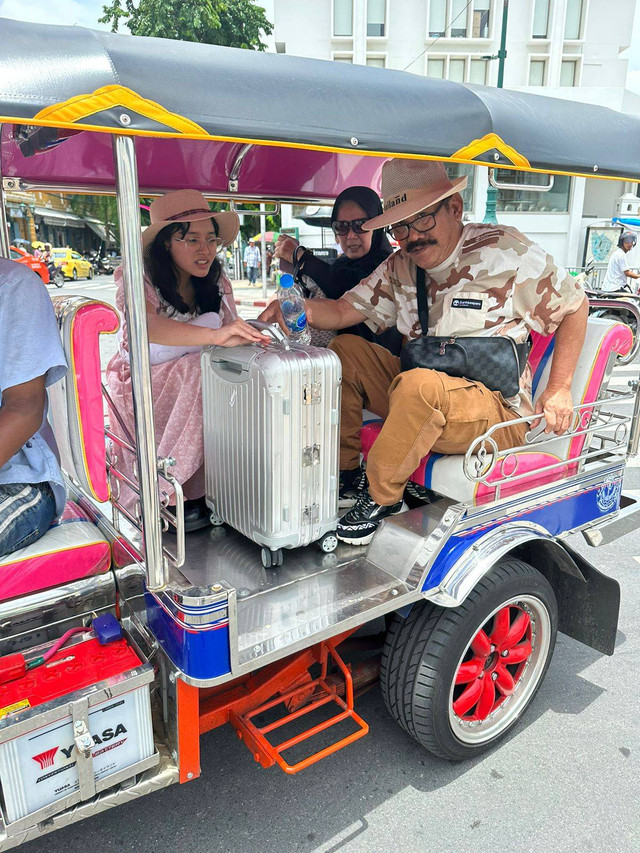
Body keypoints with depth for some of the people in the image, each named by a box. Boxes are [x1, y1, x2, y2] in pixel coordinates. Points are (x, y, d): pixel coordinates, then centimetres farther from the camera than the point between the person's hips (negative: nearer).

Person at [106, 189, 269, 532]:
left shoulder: (217, 284, 5)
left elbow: (231, 339, -3)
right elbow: (145, 323, -37)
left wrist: (254, 330, -28)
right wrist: (214, 335, -52)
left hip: (198, 388, 5)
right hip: (146, 386, -5)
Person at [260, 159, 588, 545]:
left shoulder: (505, 251, -8)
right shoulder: (400, 267, 8)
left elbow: (575, 306, -2)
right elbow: (344, 311, 5)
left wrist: (558, 389, -8)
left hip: (498, 413, -6)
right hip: (425, 402, 6)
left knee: (419, 384, -36)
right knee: (345, 349, -2)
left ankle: (382, 497, -15)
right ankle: (342, 470, 0)